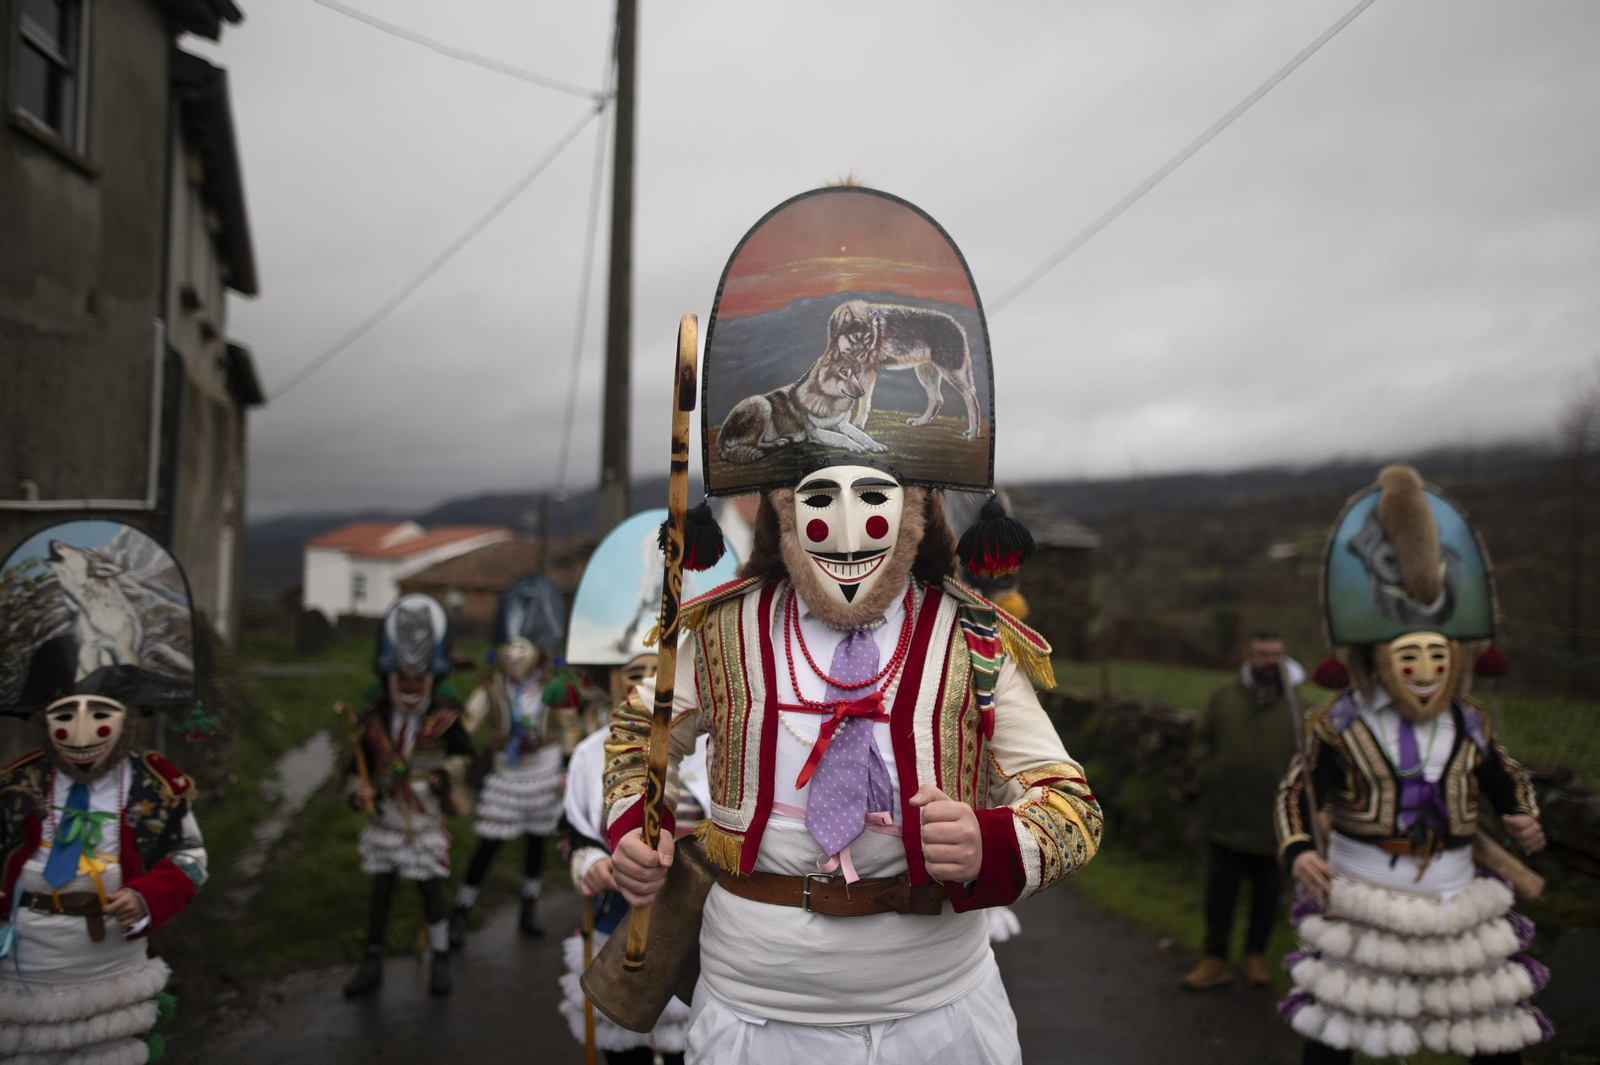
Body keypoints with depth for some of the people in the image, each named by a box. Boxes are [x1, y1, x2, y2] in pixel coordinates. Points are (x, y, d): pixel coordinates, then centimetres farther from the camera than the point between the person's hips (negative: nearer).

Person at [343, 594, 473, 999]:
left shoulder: (443, 718, -9)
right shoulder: (375, 720, -4)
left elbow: (463, 752, 3)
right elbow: (360, 763, 5)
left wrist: (448, 772, -15)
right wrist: (359, 791, -12)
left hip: (425, 824, -2)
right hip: (384, 823, 2)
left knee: (431, 889, 5)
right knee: (381, 890, 11)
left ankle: (440, 960, 22)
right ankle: (372, 962, 25)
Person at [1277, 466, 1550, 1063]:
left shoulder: (1468, 724, 1)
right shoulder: (1340, 724, -10)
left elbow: (1504, 778, 17)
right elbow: (1299, 791, -7)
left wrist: (1525, 820, -2)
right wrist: (1297, 852, -22)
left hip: (1454, 899, 3)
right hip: (1360, 896, -3)